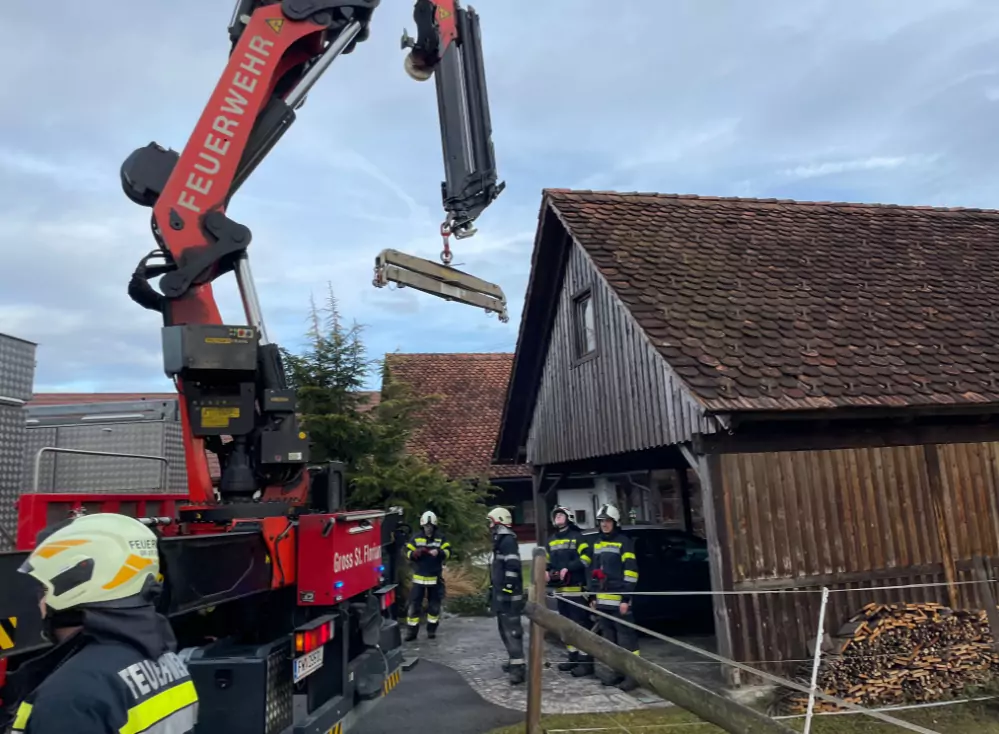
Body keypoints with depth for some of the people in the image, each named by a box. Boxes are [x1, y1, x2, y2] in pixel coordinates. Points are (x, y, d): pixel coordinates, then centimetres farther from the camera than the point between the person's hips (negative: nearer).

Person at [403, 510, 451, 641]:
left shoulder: (441, 538, 1)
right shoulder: (416, 538, 2)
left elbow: (448, 552, -6)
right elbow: (408, 553, 0)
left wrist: (439, 552, -27)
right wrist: (416, 553, -21)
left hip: (435, 578, 0)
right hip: (419, 577, 0)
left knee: (434, 604, 9)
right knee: (414, 604, -2)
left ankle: (432, 629, 23)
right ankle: (412, 630, 6)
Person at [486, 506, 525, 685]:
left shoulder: (507, 540, -16)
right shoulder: (500, 540, 18)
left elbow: (512, 567, -24)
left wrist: (507, 590, -24)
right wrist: (494, 590, 26)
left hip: (508, 594, -11)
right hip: (501, 593, 11)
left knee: (512, 629, -13)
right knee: (504, 629, 17)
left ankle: (518, 666, -13)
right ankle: (514, 660, 26)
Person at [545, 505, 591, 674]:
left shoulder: (577, 537, -2)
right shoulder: (552, 540, 19)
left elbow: (586, 557, -12)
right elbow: (547, 560, 23)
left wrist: (568, 568, -20)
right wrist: (546, 571, 2)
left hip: (575, 586, -7)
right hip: (559, 587, 8)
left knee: (579, 623, -9)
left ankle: (586, 658, -5)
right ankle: (573, 656, 21)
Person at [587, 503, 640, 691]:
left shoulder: (624, 542, -6)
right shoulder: (597, 543, 18)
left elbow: (630, 571, -11)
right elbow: (592, 570, 22)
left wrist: (626, 598, -16)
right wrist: (592, 595, 17)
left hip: (619, 599, -8)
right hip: (602, 599, 8)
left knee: (626, 637, -6)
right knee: (609, 637, 12)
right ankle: (618, 671, 21)